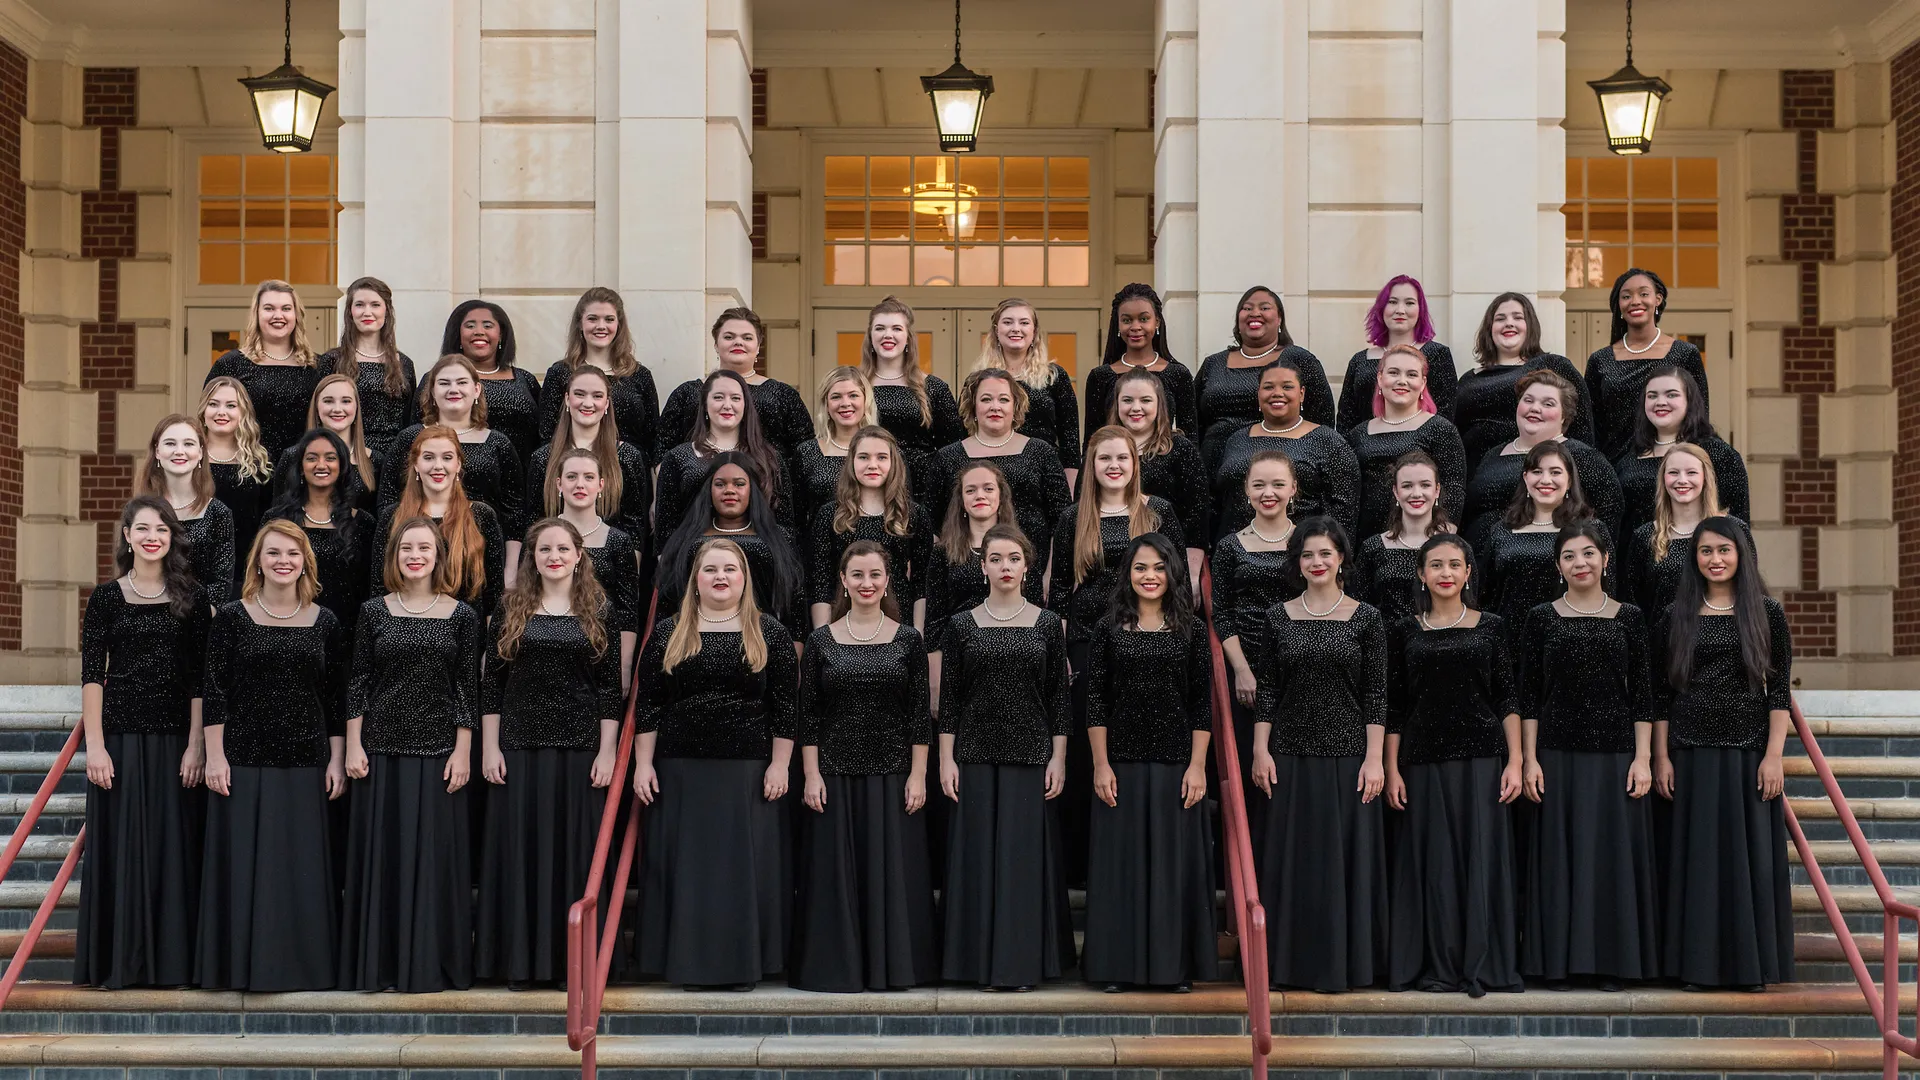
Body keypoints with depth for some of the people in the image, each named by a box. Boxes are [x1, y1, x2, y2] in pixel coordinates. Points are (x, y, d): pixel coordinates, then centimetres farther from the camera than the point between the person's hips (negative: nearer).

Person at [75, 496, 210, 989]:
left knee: (174, 845, 3)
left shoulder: (191, 597, 5)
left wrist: (196, 744, -6)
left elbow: (200, 677, 2)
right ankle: (119, 960, 10)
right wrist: (94, 745, -10)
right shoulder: (107, 597, 3)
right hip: (121, 735, -1)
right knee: (119, 844, 1)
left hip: (176, 739, 1)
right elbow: (91, 674, -2)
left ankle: (171, 957, 12)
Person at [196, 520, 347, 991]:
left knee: (302, 863, 3)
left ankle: (300, 963, 12)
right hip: (244, 760, -2)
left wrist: (337, 760, 2)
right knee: (243, 860, 1)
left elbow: (337, 698, 7)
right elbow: (215, 691, -2)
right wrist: (215, 756, -8)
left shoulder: (325, 622, 6)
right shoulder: (231, 617, 1)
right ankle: (242, 965, 9)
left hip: (306, 763, 2)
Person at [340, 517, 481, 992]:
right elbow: (358, 682, 4)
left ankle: (429, 962, 9)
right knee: (380, 851, 3)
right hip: (381, 747, 1)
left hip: (437, 750, -1)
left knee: (435, 853, 1)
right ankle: (379, 962, 11)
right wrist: (353, 747, -2)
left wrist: (463, 752, -4)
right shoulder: (374, 611, 4)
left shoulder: (461, 616, 2)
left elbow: (468, 689, 2)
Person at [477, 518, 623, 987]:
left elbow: (611, 687, 1)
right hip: (520, 745, 1)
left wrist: (607, 751, -5)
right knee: (519, 847, 2)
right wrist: (489, 748, -1)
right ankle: (520, 960, 10)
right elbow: (493, 683, 5)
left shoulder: (599, 610, 4)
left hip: (580, 747, -1)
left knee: (576, 848, 2)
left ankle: (573, 958, 10)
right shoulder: (512, 609, 6)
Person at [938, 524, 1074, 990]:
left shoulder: (1048, 624, 4)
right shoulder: (962, 625, 3)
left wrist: (1058, 758, -2)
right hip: (977, 754, 0)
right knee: (978, 854, 1)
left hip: (1031, 754, 0)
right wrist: (946, 759, -3)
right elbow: (949, 697, 3)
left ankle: (1022, 959, 7)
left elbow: (1059, 695, 4)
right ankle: (982, 961, 8)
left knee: (1026, 854, -1)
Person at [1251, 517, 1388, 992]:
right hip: (1291, 755, 2)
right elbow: (1267, 689, 5)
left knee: (1346, 855, 1)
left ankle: (1343, 961, 10)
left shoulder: (1366, 618, 0)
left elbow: (1376, 693, -2)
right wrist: (1260, 750, -2)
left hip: (1347, 754, -2)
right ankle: (1294, 961, 13)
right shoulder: (1279, 617, 4)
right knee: (1292, 857, 5)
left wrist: (1375, 758, -8)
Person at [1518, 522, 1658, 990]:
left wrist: (1643, 758, -4)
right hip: (1558, 753, 0)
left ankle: (1612, 961, 12)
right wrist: (1529, 759, -4)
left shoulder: (1629, 617, 4)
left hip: (1615, 753, 0)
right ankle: (1559, 961, 11)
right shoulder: (1541, 618, 3)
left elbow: (1641, 693, 3)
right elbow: (1529, 696, 2)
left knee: (1614, 853, 2)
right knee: (1559, 855, 3)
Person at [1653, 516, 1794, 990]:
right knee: (1696, 857, 3)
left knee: (1750, 855, 1)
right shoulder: (1675, 617, 5)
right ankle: (1698, 964, 9)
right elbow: (1660, 694, 5)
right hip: (1691, 754, 1)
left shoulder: (1766, 613, 2)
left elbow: (1780, 690, 0)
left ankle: (1750, 964, 10)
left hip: (1748, 752, -1)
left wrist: (1774, 755, -8)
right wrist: (1660, 758, -1)